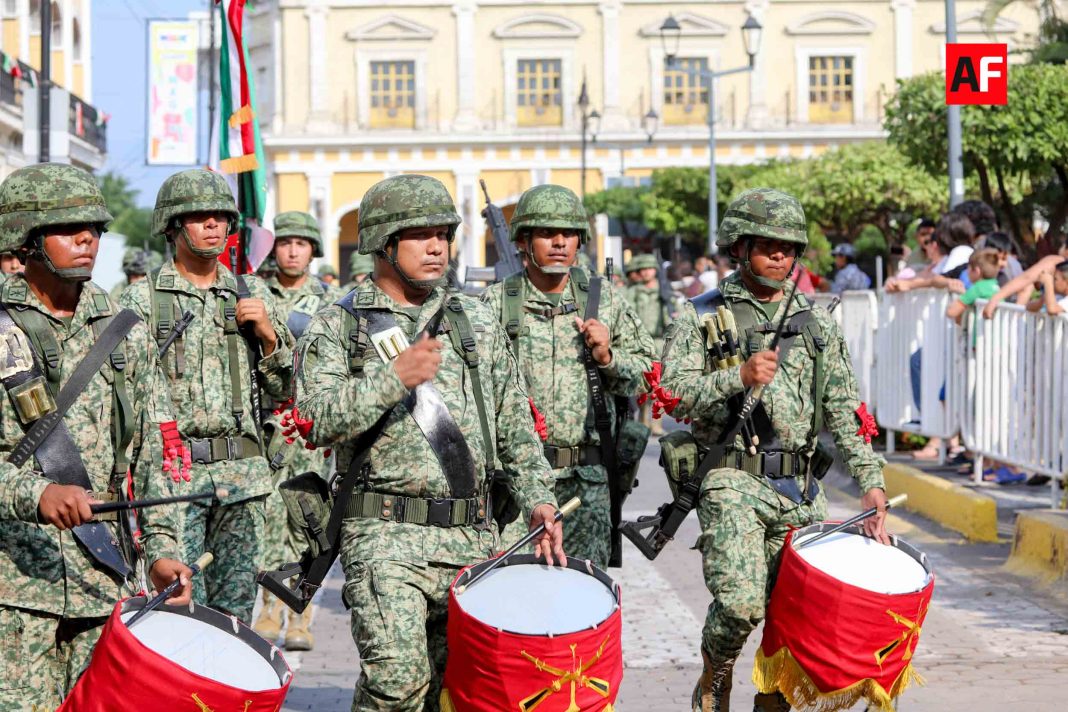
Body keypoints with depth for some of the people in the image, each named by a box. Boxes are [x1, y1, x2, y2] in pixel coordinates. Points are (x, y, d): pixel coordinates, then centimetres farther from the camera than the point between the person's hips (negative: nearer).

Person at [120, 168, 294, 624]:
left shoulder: (252, 295, 13)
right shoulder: (142, 300, 1)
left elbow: (285, 388, 14)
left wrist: (268, 334, -3)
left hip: (242, 471, 4)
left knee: (235, 613, 8)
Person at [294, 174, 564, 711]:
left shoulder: (477, 323, 15)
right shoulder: (336, 327, 3)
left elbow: (516, 426, 17)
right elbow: (319, 422, -10)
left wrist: (538, 499, 6)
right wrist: (394, 377, -18)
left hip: (474, 538, 5)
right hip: (386, 532, -4)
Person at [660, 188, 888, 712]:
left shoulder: (815, 322, 15)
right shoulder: (703, 316, 5)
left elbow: (844, 408, 13)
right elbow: (673, 391, -6)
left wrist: (871, 481, 3)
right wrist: (738, 377, -20)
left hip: (800, 489, 4)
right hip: (733, 481, -4)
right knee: (741, 600, -19)